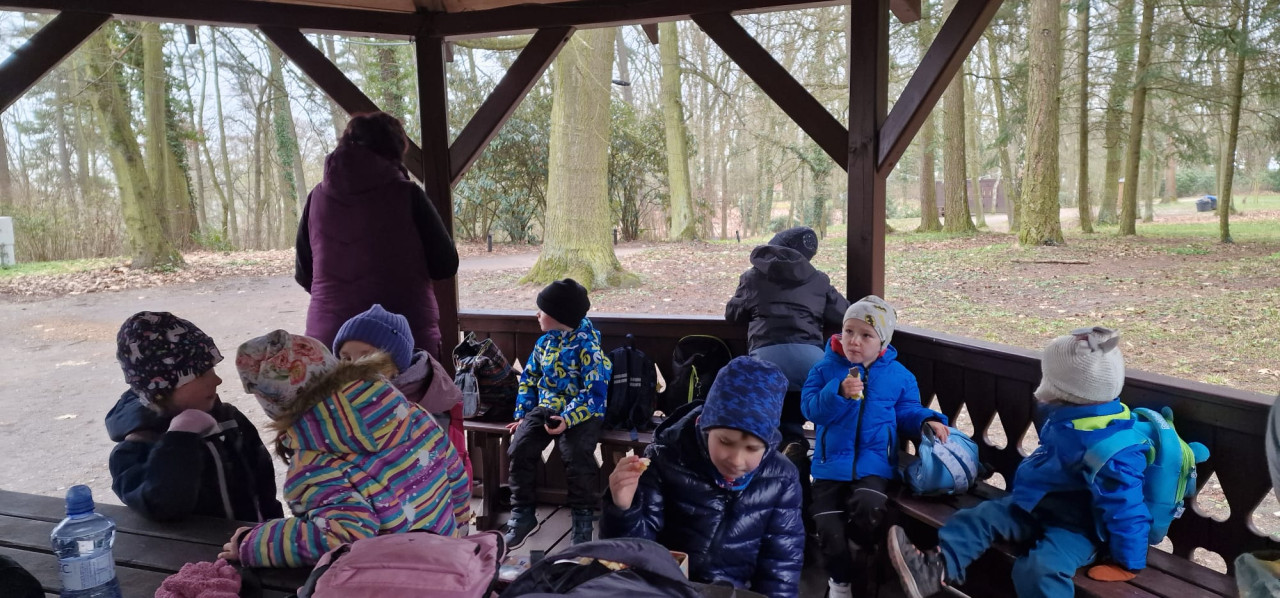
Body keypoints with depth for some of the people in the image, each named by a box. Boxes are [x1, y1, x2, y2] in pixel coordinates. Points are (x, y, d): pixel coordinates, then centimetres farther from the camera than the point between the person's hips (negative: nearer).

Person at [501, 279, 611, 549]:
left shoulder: (587, 346, -15)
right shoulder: (544, 342, 8)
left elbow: (595, 392, -20)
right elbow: (528, 379, 17)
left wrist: (567, 419, -28)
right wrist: (522, 413, 7)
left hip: (582, 414, -6)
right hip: (545, 408, 6)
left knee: (577, 458, -29)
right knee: (520, 450, -15)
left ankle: (584, 517, -7)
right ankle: (522, 514, 0)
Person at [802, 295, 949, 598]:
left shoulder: (899, 375, 4)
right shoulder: (825, 369, -1)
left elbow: (907, 412, 9)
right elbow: (812, 409, -10)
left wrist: (927, 422, -11)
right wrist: (839, 393, -26)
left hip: (874, 462, -1)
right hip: (831, 462, 1)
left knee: (868, 507, -30)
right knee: (829, 527, -4)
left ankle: (859, 553, 4)